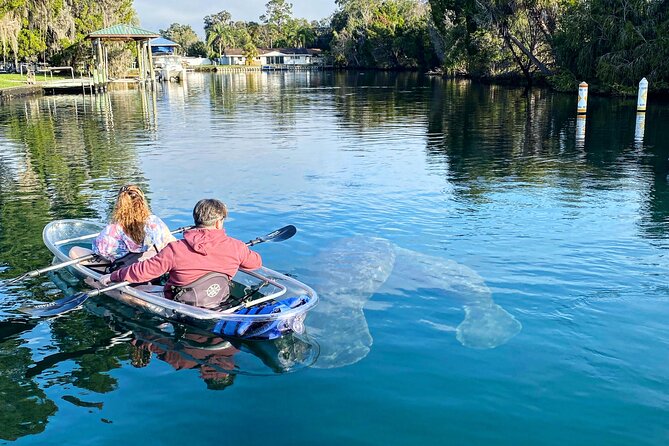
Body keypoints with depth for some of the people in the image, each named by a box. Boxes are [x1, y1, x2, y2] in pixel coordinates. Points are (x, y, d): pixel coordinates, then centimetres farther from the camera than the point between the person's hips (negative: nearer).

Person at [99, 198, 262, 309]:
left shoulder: (175, 249, -20)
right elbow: (256, 262, 5)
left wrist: (112, 276, 3)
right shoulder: (235, 247, -13)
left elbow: (143, 270, -13)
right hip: (219, 305, 3)